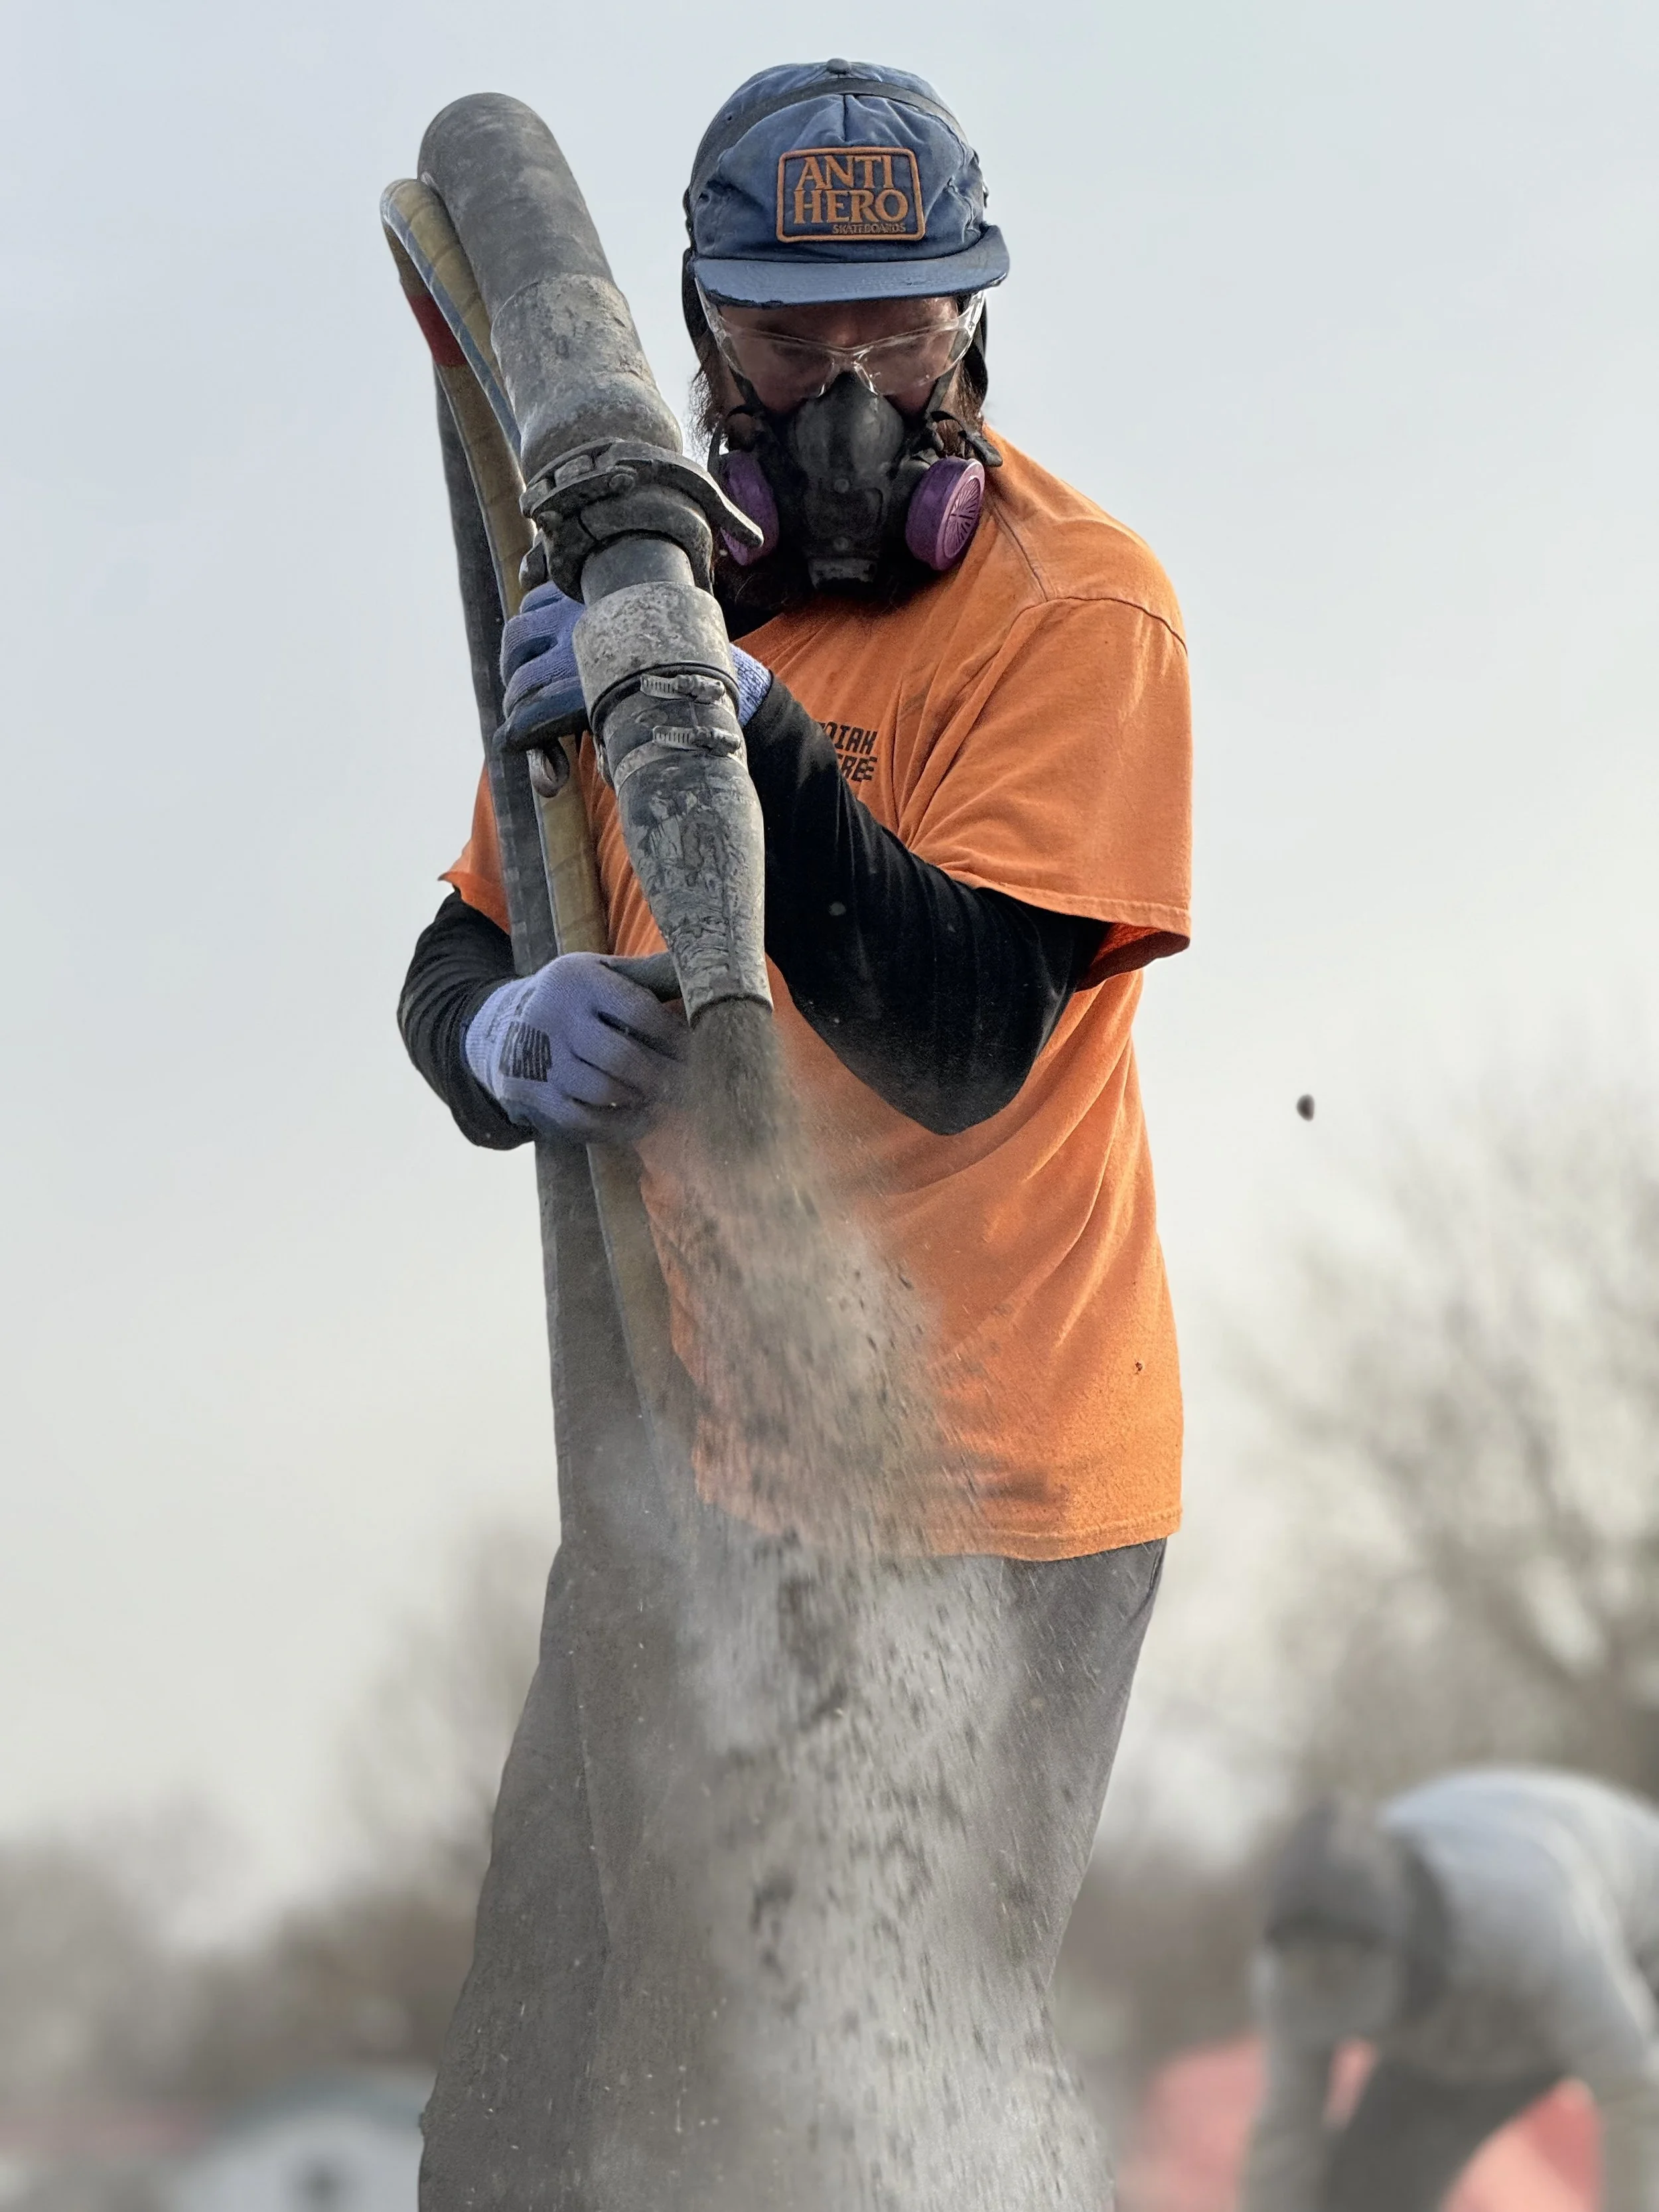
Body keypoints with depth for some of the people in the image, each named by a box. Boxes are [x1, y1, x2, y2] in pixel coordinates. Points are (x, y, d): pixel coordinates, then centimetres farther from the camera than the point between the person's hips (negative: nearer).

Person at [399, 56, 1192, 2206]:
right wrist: (507, 1034, -16)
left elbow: (963, 1045, -22)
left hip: (976, 1507, -6)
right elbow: (458, 965, 8)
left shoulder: (1079, 611, -12)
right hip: (687, 1461, 6)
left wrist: (741, 732, -32)